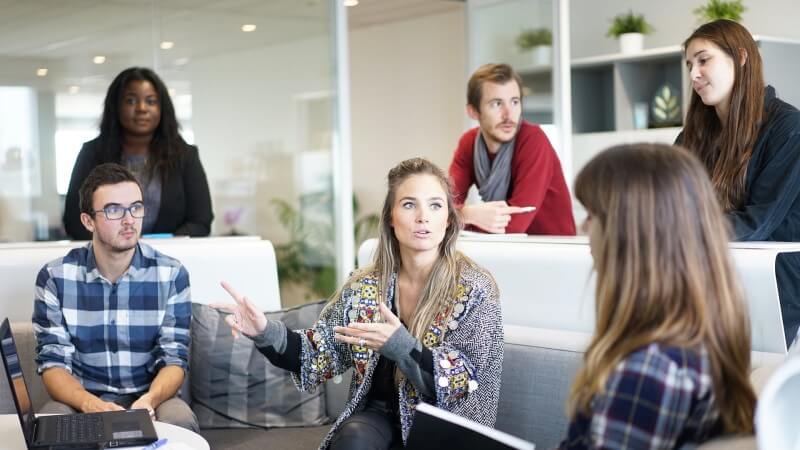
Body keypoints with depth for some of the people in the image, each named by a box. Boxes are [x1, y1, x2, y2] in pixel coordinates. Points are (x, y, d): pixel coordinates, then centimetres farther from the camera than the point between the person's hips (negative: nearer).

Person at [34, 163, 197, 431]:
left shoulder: (171, 275, -4)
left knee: (179, 421, -31)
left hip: (149, 398, 0)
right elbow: (53, 362, -7)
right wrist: (90, 403, -28)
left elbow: (174, 358, -6)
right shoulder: (55, 277, -4)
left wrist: (149, 400, -29)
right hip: (81, 400, 0)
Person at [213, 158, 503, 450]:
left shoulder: (474, 289, -10)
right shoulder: (364, 286, 2)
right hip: (378, 415, 3)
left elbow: (466, 383, -14)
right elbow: (323, 354, 3)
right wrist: (267, 333, -16)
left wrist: (400, 346, -29)